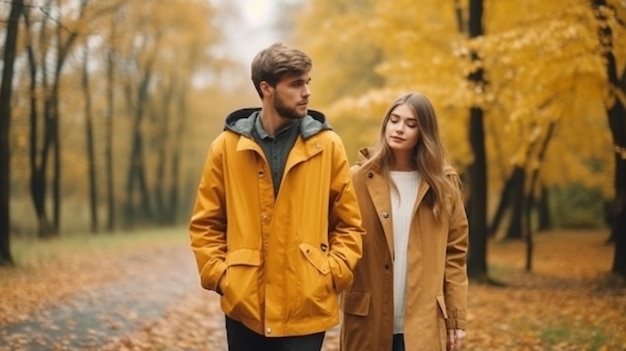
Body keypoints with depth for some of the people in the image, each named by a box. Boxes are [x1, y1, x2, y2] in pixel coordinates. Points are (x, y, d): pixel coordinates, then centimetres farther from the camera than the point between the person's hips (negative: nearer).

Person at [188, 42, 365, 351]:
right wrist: (218, 275, -5)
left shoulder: (328, 145, 1)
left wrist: (333, 274, -7)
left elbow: (349, 224, 5)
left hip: (306, 306, -1)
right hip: (245, 305, 1)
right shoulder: (227, 146, 2)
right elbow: (205, 224, 7)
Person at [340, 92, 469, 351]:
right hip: (368, 322, 0)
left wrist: (456, 319, 2)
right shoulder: (360, 179, 1)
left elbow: (455, 253, 5)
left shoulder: (443, 183, 5)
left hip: (423, 325, 1)